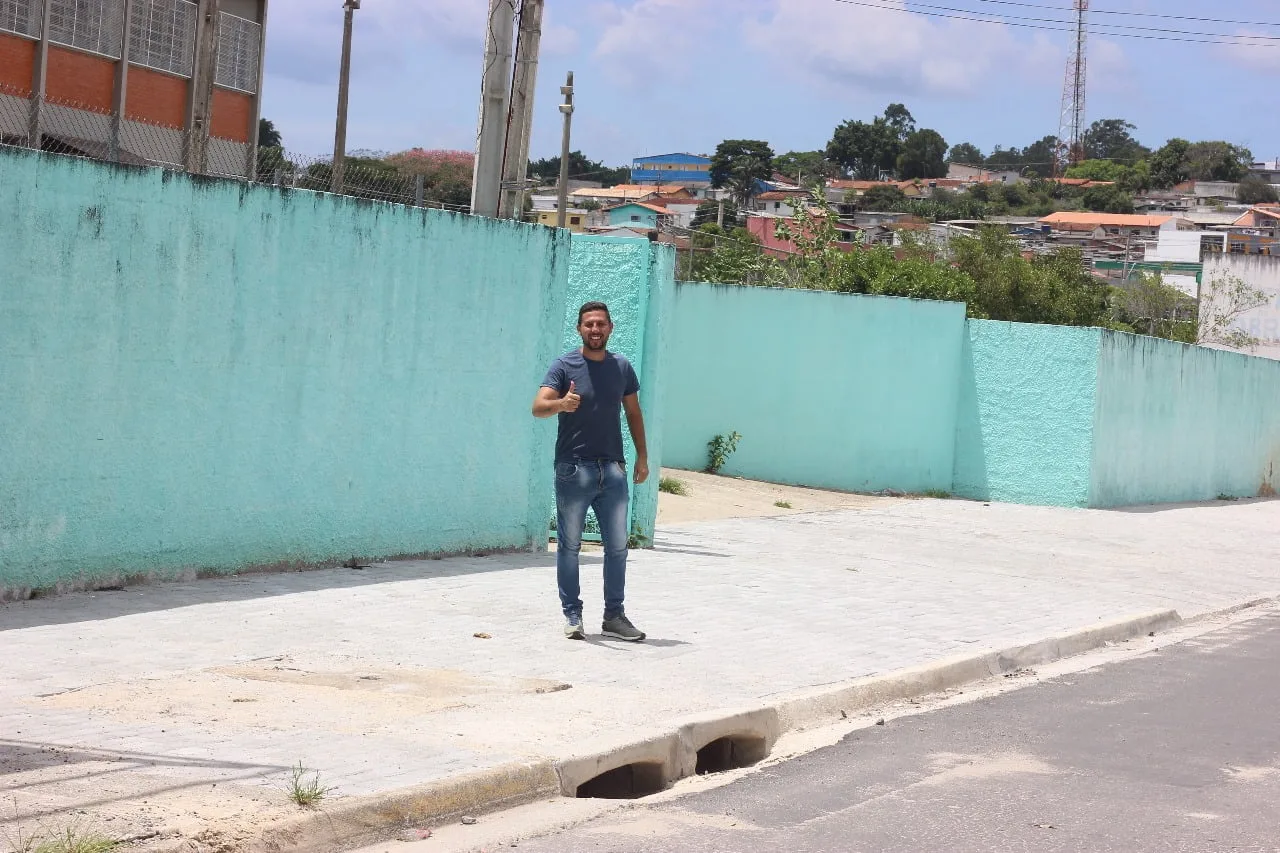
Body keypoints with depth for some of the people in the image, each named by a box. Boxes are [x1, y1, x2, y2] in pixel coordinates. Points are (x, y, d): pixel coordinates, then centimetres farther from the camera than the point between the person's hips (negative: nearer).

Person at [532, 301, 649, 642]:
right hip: (573, 469, -4)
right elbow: (538, 407, -14)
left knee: (617, 546, 5)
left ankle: (614, 616, 14)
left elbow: (633, 413, 17)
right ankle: (573, 615, 10)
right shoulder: (564, 366, -3)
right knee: (569, 545, 2)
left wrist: (642, 457, 9)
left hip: (612, 469, 4)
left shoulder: (622, 367, 9)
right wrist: (562, 403, -36)